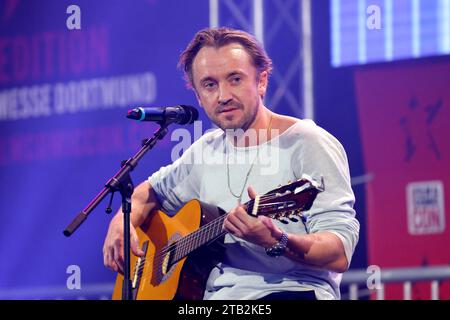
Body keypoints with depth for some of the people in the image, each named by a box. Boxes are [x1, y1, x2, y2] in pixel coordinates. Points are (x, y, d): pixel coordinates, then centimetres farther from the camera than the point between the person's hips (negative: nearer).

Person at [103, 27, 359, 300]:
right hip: (214, 293, 6)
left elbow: (340, 255, -12)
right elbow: (150, 192, 35)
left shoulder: (308, 145, -4)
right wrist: (121, 223, 12)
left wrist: (276, 241, -31)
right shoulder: (207, 150, 16)